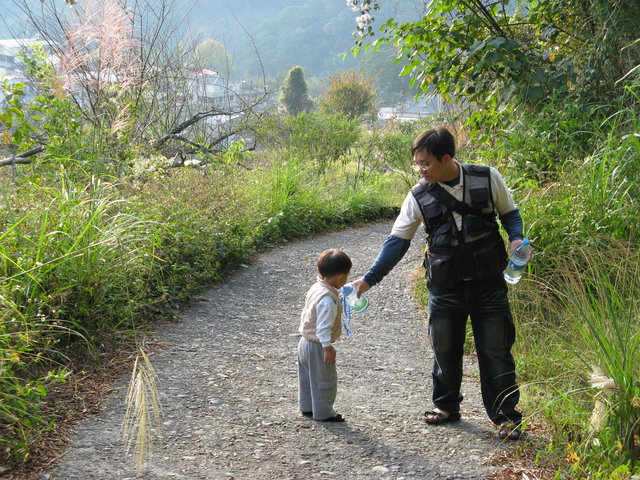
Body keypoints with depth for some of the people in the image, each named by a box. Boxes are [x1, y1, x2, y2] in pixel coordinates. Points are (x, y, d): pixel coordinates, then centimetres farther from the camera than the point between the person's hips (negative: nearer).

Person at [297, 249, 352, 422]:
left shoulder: (316, 287, 1)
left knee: (308, 378, 21)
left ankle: (307, 407, 35)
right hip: (318, 347, -10)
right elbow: (323, 326, -29)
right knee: (324, 380, 6)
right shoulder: (328, 300, -29)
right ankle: (323, 413, 17)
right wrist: (327, 347, -24)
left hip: (306, 342, 10)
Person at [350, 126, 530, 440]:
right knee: (445, 350, 12)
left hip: (488, 284, -1)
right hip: (444, 288, 2)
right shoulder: (419, 197, -3)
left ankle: (506, 417, 17)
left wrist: (517, 238, -12)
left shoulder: (487, 178, -6)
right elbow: (397, 241, -1)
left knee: (496, 351, 3)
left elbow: (509, 213, 9)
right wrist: (369, 279, -8)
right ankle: (447, 406, 34)